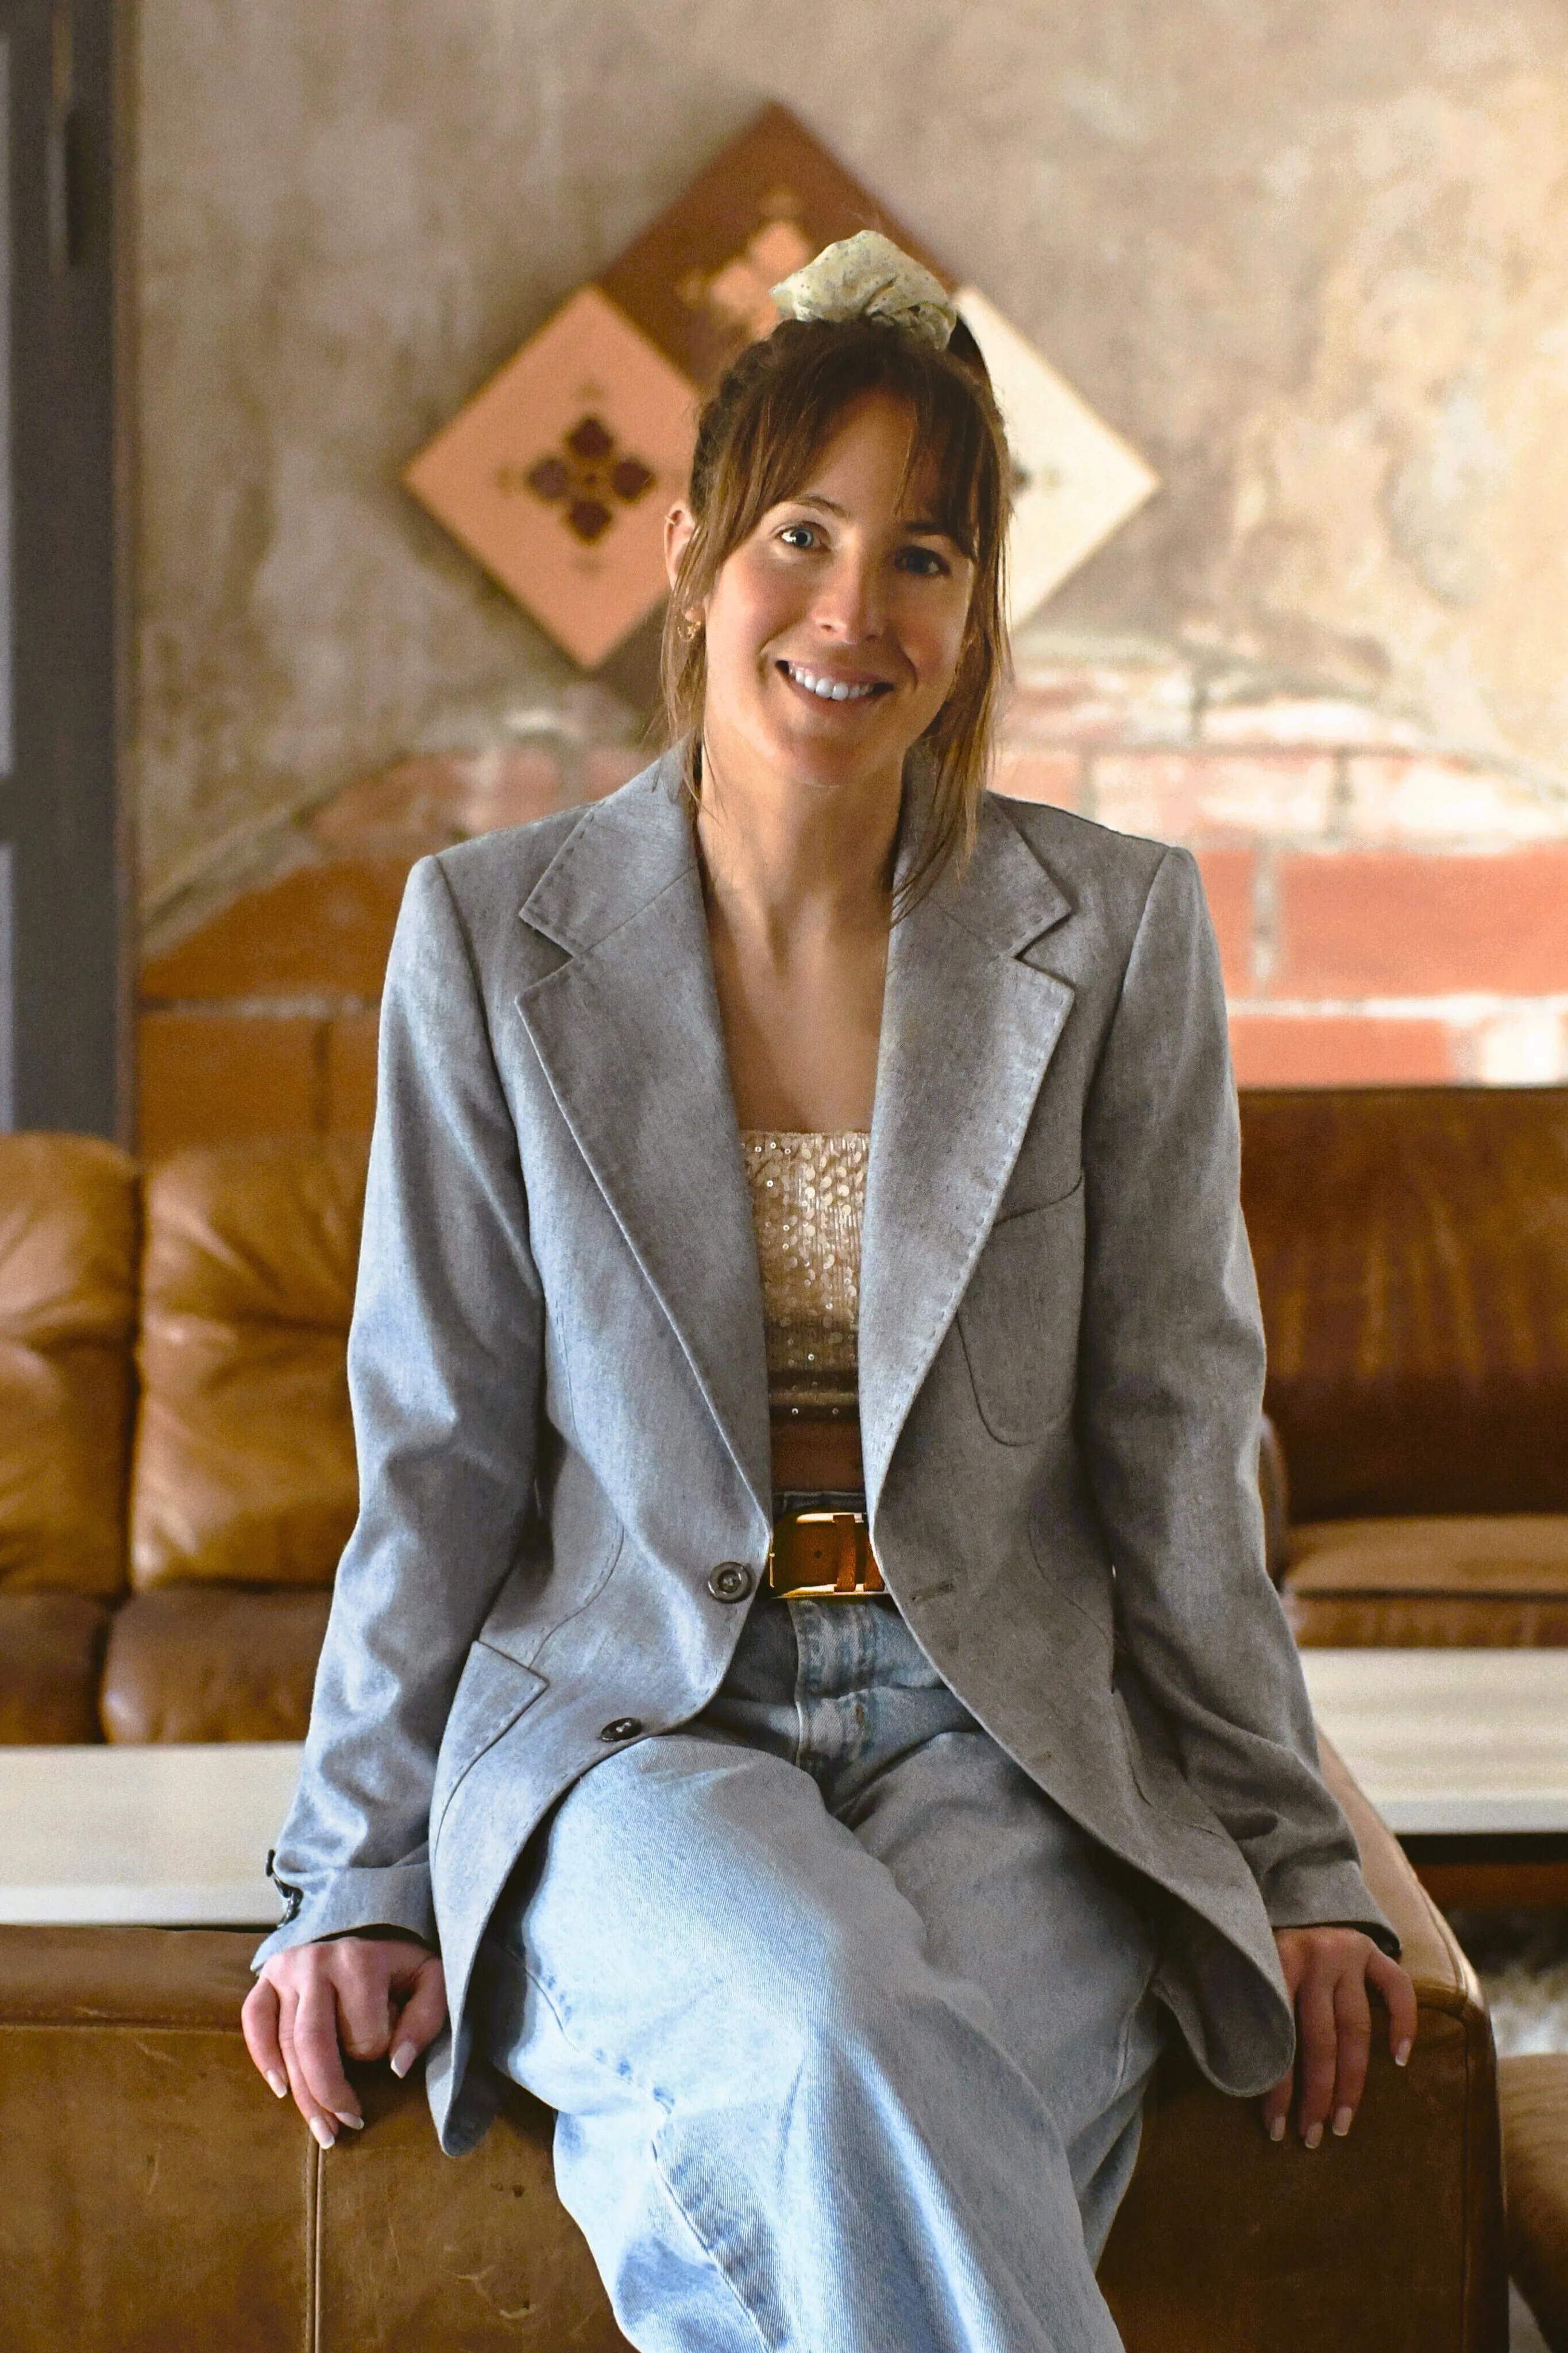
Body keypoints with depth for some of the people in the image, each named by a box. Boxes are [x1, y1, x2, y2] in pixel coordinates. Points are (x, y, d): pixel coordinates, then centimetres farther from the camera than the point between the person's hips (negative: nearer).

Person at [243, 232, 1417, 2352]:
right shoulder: (491, 936, 3)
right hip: (634, 1731, 0)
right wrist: (362, 1878, 4)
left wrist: (1292, 1858, 6)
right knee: (836, 2040, -35)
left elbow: (1175, 1437, 7)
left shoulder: (1116, 935, 4)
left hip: (1003, 1738, 0)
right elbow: (439, 1456, 6)